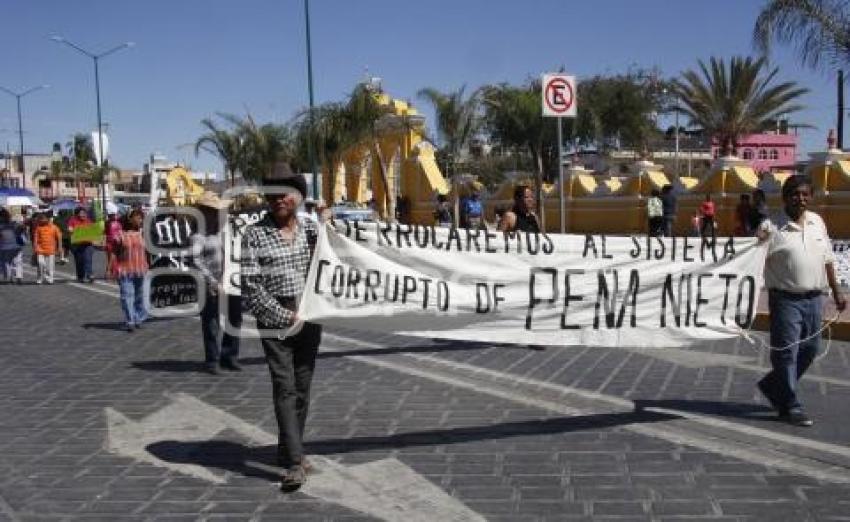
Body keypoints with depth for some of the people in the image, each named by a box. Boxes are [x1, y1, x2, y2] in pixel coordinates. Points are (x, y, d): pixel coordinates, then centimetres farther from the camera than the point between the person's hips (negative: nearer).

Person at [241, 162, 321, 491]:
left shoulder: (311, 228, 6)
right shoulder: (255, 234, -5)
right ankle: (295, 461, -10)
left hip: (309, 318, 4)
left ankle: (288, 449, 24)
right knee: (285, 388, -9)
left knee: (302, 388, 10)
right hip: (274, 319, -4)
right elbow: (251, 287, -9)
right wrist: (285, 316, -12)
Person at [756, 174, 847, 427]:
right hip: (786, 299, -6)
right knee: (786, 352, -1)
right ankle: (790, 406, 10)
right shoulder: (772, 227, -10)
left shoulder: (817, 222, 9)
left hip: (814, 298, 7)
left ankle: (773, 386, 33)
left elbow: (827, 259, 17)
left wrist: (836, 291, 18)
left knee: (809, 349, 15)